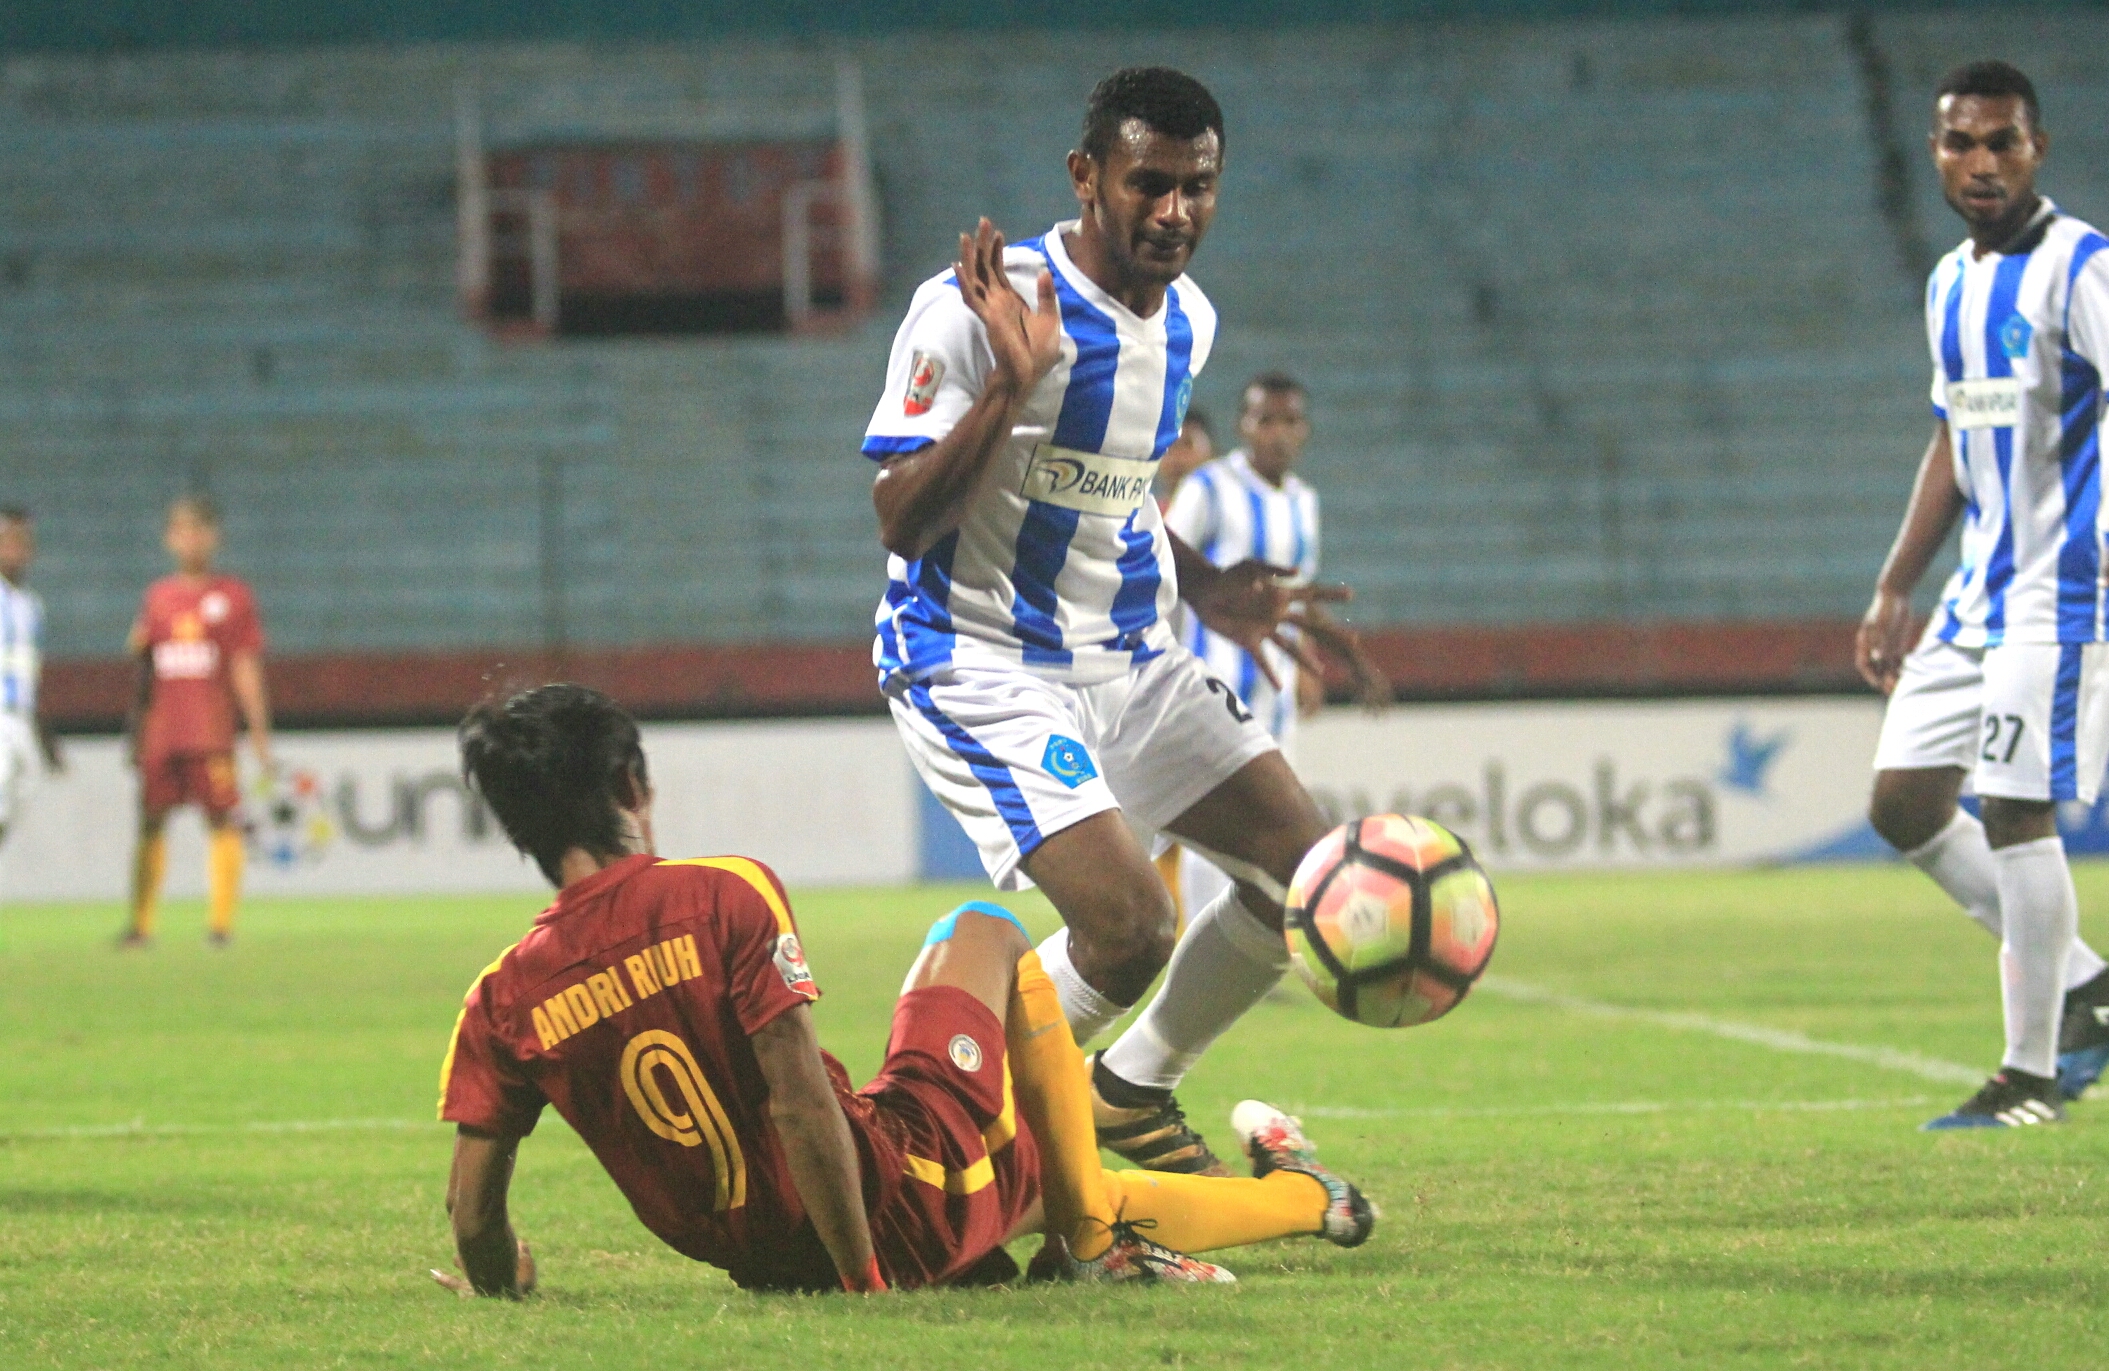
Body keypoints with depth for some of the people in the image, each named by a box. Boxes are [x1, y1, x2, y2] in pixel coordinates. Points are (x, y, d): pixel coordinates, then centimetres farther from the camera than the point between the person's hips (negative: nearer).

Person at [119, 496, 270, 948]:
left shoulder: (232, 596, 3)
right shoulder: (158, 597, 13)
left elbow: (246, 665, 0)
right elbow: (143, 667, 17)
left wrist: (258, 728, -5)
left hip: (211, 729, -4)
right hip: (160, 729, 4)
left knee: (221, 818, -6)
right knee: (150, 821, 3)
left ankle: (222, 921, -5)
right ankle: (141, 922, 6)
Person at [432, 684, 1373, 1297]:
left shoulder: (502, 1000, -5)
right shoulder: (725, 899, -18)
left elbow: (472, 1207, -7)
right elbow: (800, 1101, -24)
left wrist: (501, 1292, 14)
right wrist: (867, 1279, -17)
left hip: (766, 1266, 5)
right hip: (903, 1203, -5)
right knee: (986, 934, 20)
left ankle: (1310, 1200, 50)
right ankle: (1092, 1241, 27)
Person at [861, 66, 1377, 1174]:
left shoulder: (1186, 320, 7)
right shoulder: (975, 311, -18)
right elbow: (901, 518, -21)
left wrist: (1203, 590, 14)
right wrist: (1009, 386, -31)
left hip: (1123, 657, 8)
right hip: (977, 660, -8)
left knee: (1307, 869, 2)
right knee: (1129, 922, -23)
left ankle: (1131, 1094, 21)